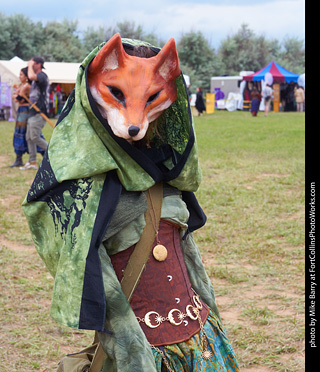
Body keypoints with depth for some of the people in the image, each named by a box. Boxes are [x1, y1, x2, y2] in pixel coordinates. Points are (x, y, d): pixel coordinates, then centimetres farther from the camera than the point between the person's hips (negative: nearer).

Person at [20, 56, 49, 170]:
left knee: (35, 137, -13)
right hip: (33, 112, 10)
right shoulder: (36, 78, 20)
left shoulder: (42, 75, -11)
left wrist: (30, 65, -16)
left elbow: (31, 76, -33)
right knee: (29, 137, 9)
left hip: (39, 113, -10)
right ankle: (32, 162, 12)